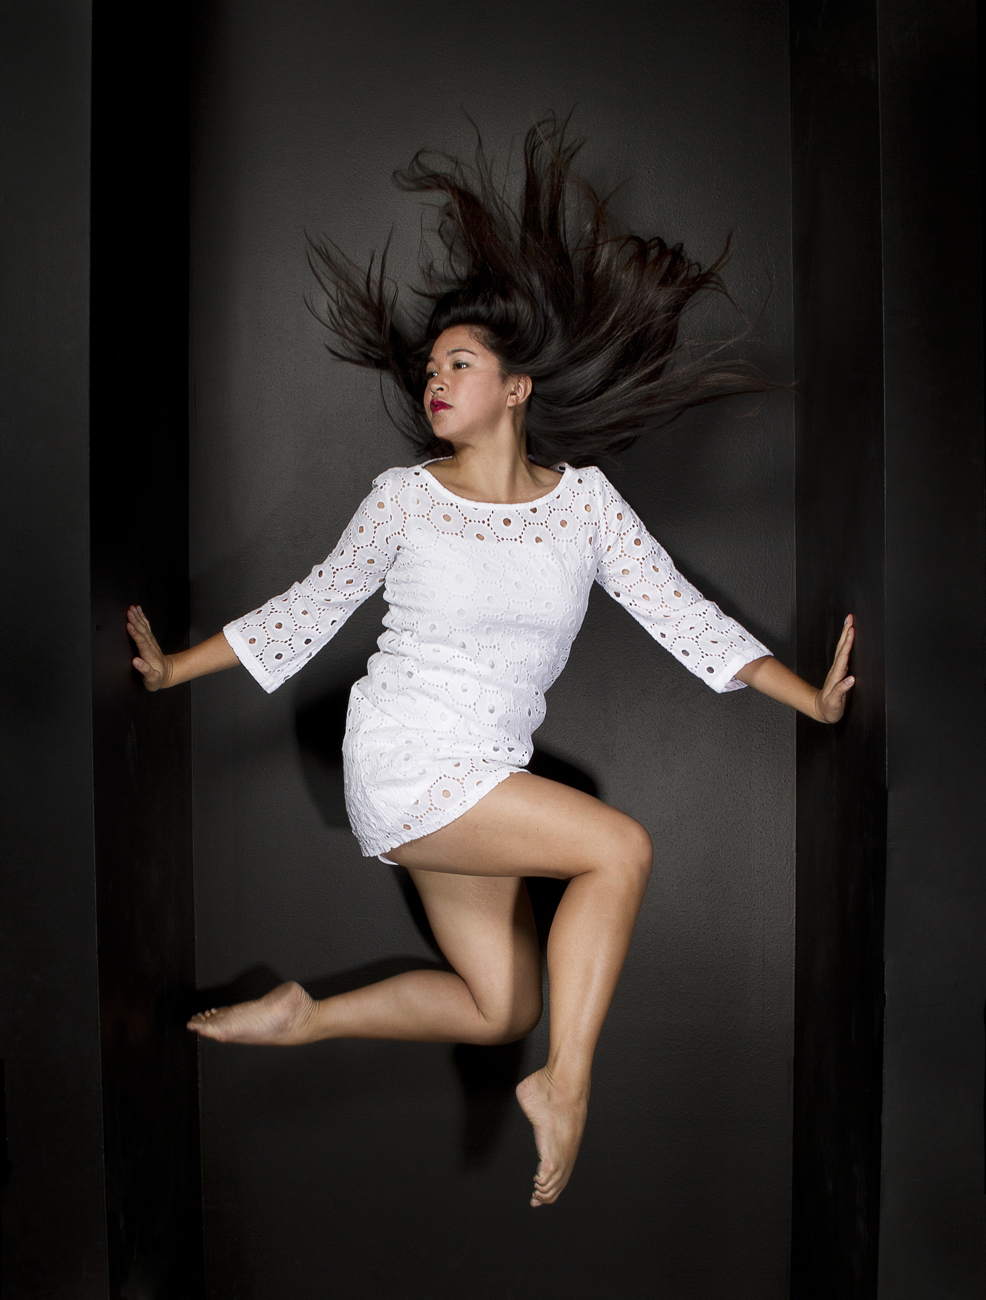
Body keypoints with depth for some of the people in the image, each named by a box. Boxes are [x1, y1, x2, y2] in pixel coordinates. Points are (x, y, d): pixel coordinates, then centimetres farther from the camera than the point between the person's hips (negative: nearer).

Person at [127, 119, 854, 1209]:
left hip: (487, 779, 5)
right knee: (620, 847, -18)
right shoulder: (403, 498, -1)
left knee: (500, 1011, 9)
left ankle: (302, 1018, 22)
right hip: (403, 761, -4)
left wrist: (813, 701, -6)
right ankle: (566, 1086, -7)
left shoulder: (582, 497, 3)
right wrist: (175, 669, 7)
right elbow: (309, 609, 7)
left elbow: (679, 612, 0)